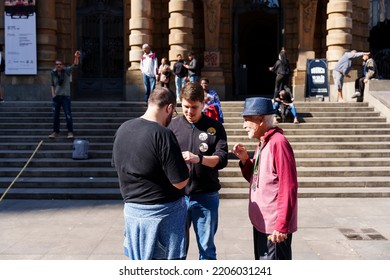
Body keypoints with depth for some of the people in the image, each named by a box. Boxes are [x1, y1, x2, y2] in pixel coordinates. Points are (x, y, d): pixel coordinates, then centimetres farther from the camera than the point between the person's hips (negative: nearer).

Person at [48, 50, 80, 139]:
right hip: (56, 97, 4)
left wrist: (76, 57, -38)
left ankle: (70, 132, 2)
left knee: (68, 115, -6)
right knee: (55, 115, 8)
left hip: (65, 96, -3)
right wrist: (53, 93, 2)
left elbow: (75, 65, -22)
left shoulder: (67, 71, -5)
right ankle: (55, 132, 19)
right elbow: (52, 85, 15)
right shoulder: (53, 73, 4)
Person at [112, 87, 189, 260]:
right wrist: (186, 168, 1)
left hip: (132, 209, 7)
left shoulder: (122, 129, 1)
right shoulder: (162, 134, -21)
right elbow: (180, 182, -19)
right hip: (163, 212, -7)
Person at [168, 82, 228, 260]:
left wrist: (198, 158, -27)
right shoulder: (173, 126, 4)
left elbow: (222, 159, -9)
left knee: (206, 247, 10)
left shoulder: (215, 127, 0)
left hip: (206, 197, -1)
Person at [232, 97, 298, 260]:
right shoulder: (262, 144, 11)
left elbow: (288, 187, -21)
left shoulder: (278, 143, -18)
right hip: (262, 222, 10)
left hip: (274, 225, -9)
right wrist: (245, 160, 0)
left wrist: (282, 225, -22)